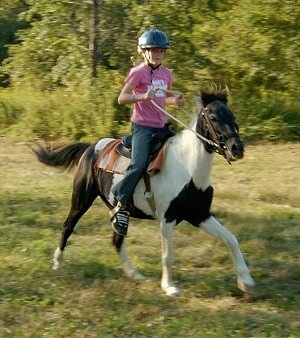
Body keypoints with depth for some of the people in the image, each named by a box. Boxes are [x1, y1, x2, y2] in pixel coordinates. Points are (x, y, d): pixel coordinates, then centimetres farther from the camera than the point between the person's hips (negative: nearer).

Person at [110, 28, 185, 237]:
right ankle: (121, 206, -14)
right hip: (142, 126, -7)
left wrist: (176, 100, 5)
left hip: (162, 125, 7)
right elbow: (121, 99, -13)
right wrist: (143, 96, -28)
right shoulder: (138, 72, -7)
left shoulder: (167, 74, 12)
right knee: (140, 164, -24)